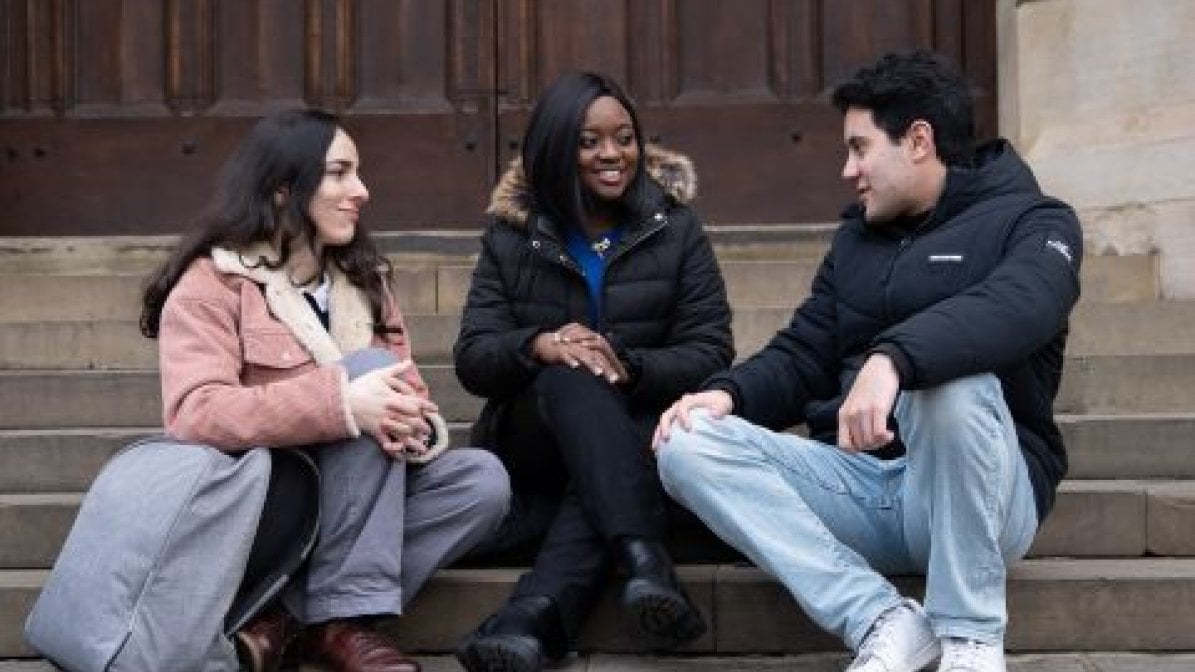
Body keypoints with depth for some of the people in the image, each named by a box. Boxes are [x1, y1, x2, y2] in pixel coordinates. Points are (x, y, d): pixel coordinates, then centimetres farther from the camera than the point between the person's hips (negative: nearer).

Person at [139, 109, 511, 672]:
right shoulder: (211, 284, -9)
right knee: (367, 363, -25)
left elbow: (405, 390, 3)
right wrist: (341, 403, -34)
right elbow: (193, 414, -25)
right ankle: (341, 618, -26)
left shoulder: (362, 278, 12)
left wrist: (413, 423, -23)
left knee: (482, 480, -19)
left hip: (354, 500, 6)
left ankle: (287, 617, -21)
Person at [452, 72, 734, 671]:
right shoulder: (511, 236, 5)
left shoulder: (675, 229, 4)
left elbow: (710, 353, -5)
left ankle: (534, 615, -54)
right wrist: (539, 345, -27)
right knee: (571, 377, -33)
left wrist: (629, 368, -26)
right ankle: (646, 561, -52)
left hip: (641, 432, 0)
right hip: (536, 438, 1)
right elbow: (472, 359, -4)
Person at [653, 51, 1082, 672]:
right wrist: (728, 392, -8)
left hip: (986, 492, -5)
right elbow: (802, 357, 15)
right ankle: (883, 621, -22)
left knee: (951, 377, -37)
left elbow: (1019, 306, -24)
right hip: (860, 479, 5)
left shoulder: (1028, 221, -1)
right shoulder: (856, 239, 19)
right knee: (687, 444, -15)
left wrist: (893, 358, -43)